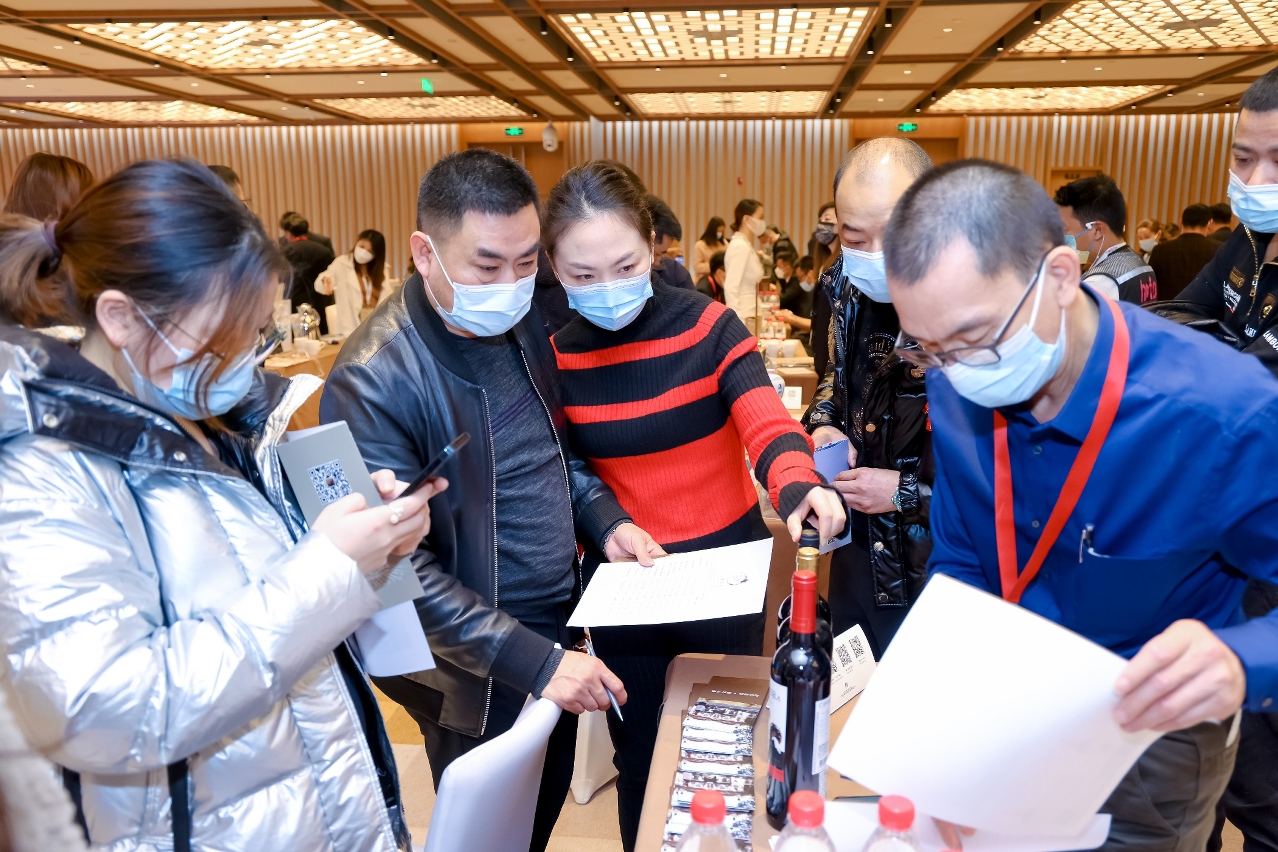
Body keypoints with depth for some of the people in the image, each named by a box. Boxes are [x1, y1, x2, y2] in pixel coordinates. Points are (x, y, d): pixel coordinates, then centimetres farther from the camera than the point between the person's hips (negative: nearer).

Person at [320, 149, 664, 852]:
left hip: (558, 635, 6)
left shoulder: (522, 323, -4)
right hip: (478, 679, -6)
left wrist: (604, 518, -6)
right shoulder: (372, 382, -26)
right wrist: (532, 661, -26)